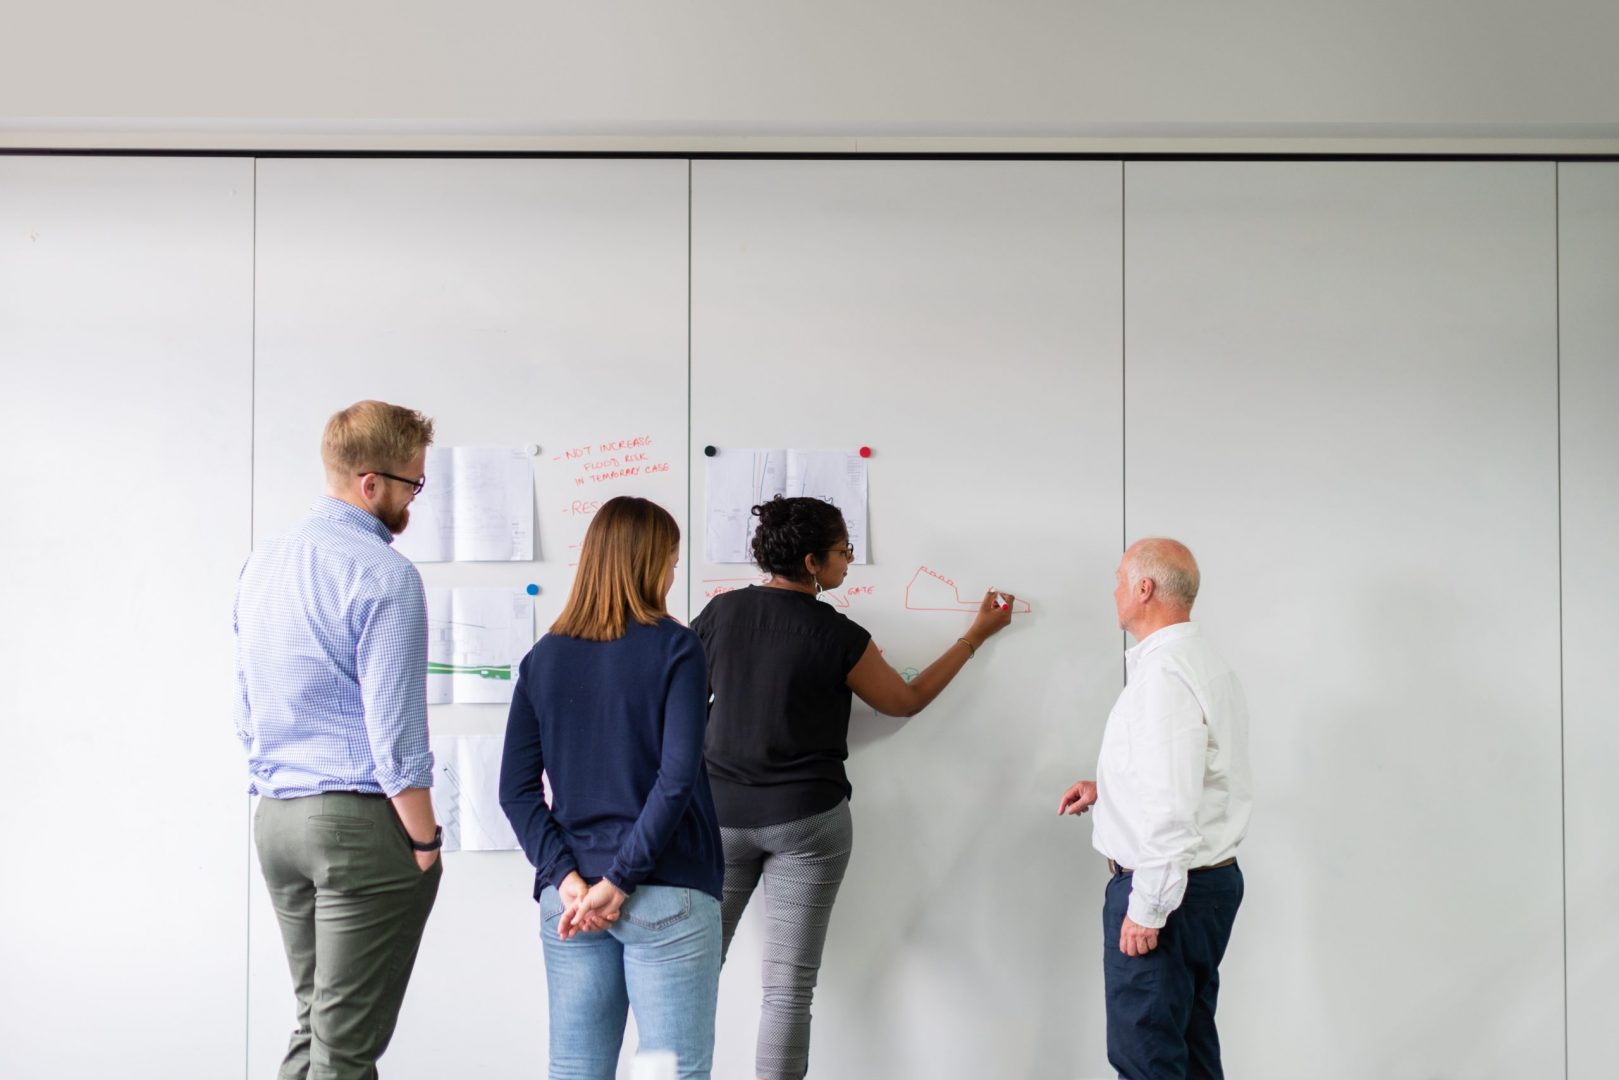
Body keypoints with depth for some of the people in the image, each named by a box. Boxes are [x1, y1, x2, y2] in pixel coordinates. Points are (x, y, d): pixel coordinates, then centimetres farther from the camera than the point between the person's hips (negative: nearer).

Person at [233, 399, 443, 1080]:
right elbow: (395, 729, -17)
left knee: (314, 1024, 17)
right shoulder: (384, 575, -14)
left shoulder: (262, 565, 11)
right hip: (360, 820, -8)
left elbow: (246, 710, 15)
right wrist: (426, 843, -8)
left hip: (274, 819, 8)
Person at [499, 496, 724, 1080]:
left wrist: (567, 878, -4)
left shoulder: (543, 658, 7)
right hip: (667, 894, -4)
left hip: (570, 899, 5)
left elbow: (517, 790, 2)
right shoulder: (674, 648, -6)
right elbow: (677, 777, -15)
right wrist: (620, 881, -12)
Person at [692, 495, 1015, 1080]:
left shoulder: (721, 611, -2)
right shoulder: (839, 636, -10)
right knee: (789, 987, 3)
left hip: (721, 814, 3)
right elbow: (906, 701, 6)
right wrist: (978, 634, 13)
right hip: (807, 820, -3)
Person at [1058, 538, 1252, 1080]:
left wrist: (1147, 908, -21)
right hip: (1213, 877, 10)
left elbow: (1172, 806, -26)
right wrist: (1107, 788, 18)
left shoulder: (1162, 673, -21)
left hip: (1165, 889, -10)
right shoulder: (1205, 662, 13)